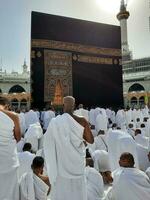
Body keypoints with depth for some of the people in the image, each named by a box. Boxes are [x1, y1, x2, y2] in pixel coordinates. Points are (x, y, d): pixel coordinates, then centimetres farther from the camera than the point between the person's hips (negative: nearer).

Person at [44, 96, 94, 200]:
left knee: (61, 189, 19)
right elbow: (91, 140, -7)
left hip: (61, 163, 0)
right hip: (77, 162, 0)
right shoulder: (82, 121, -16)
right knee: (77, 189, 20)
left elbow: (48, 143, -3)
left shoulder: (55, 122, -14)